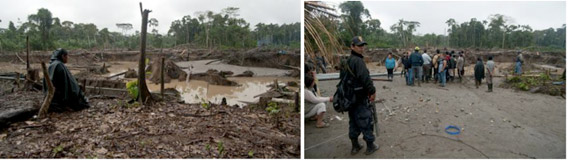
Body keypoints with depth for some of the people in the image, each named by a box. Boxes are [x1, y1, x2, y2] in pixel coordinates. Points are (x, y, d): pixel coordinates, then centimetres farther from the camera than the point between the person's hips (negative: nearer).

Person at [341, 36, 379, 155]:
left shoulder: (346, 61, 12)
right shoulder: (358, 61, -17)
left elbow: (343, 78, 19)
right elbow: (365, 78, -24)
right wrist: (372, 91, -14)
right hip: (360, 98, -9)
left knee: (353, 122, 16)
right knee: (366, 121, 4)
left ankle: (355, 146, 25)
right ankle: (370, 146, 15)